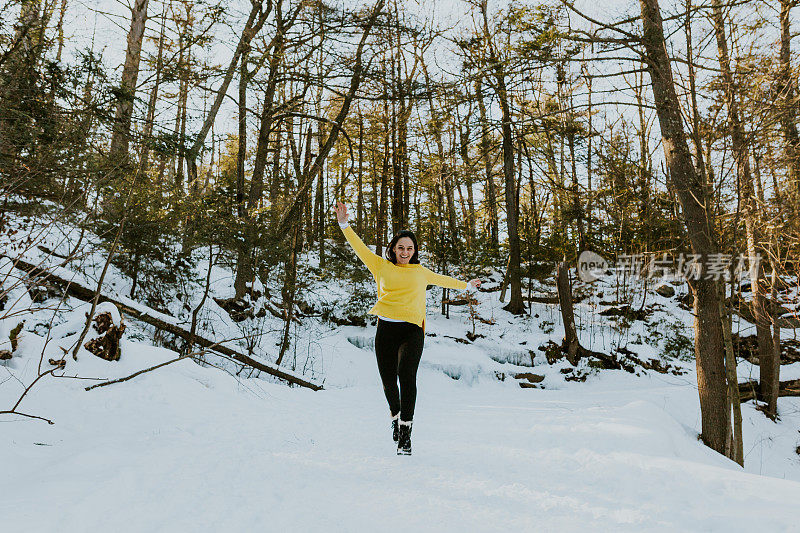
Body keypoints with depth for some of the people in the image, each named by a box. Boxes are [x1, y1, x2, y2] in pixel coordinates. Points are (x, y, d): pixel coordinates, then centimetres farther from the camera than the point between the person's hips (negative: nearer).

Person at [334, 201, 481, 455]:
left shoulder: (421, 272, 19)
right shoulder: (382, 266, 12)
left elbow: (443, 280, 36)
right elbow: (359, 247, 6)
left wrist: (466, 285, 48)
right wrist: (344, 224, -3)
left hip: (412, 331, 0)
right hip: (386, 329, 0)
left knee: (407, 376, -19)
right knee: (388, 381, 4)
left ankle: (405, 433, -12)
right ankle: (395, 414, 36)